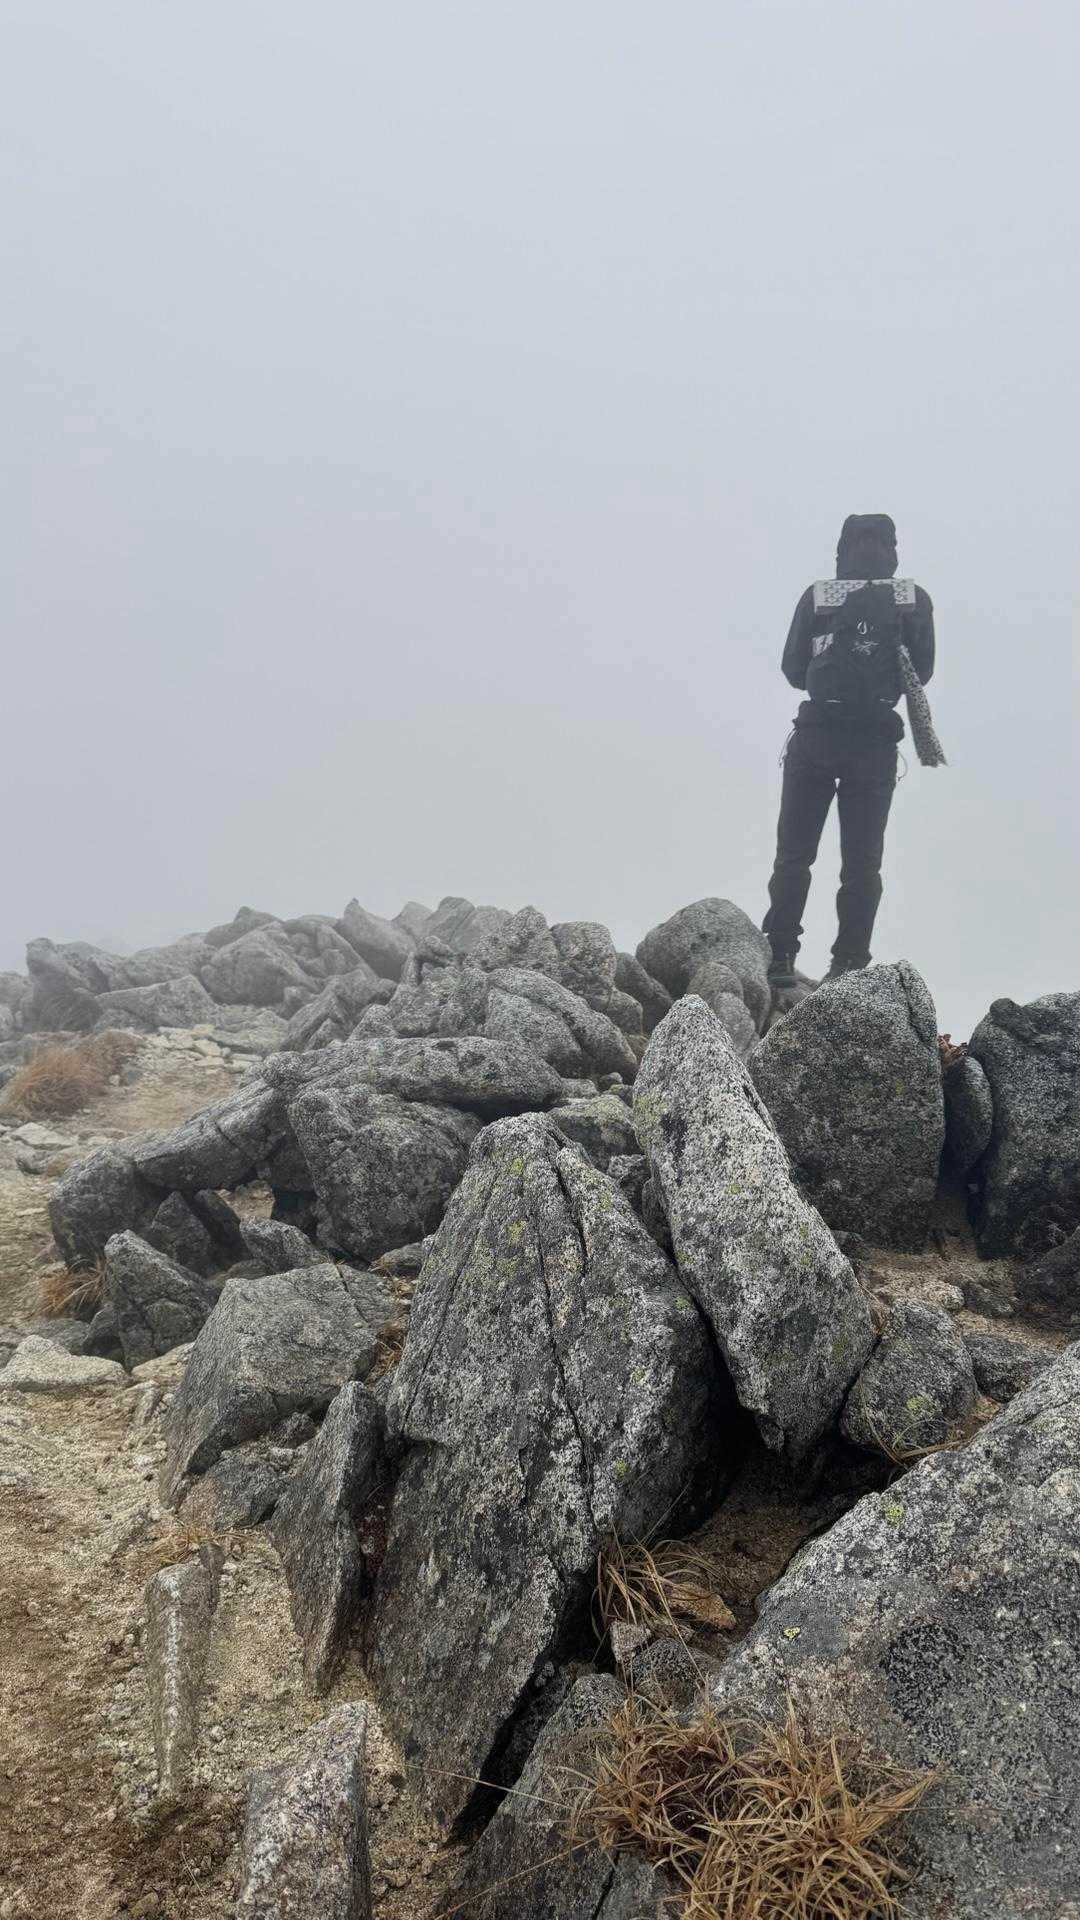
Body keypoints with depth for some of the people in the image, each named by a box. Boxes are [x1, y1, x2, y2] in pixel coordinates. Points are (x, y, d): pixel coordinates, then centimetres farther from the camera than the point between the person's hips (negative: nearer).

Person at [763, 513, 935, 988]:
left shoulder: (816, 596, 5)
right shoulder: (915, 599, 6)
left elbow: (792, 669, 7)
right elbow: (921, 672, 7)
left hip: (816, 733, 0)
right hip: (876, 739, 0)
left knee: (793, 852, 7)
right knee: (862, 860, 7)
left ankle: (780, 956, 0)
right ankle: (850, 962, 3)